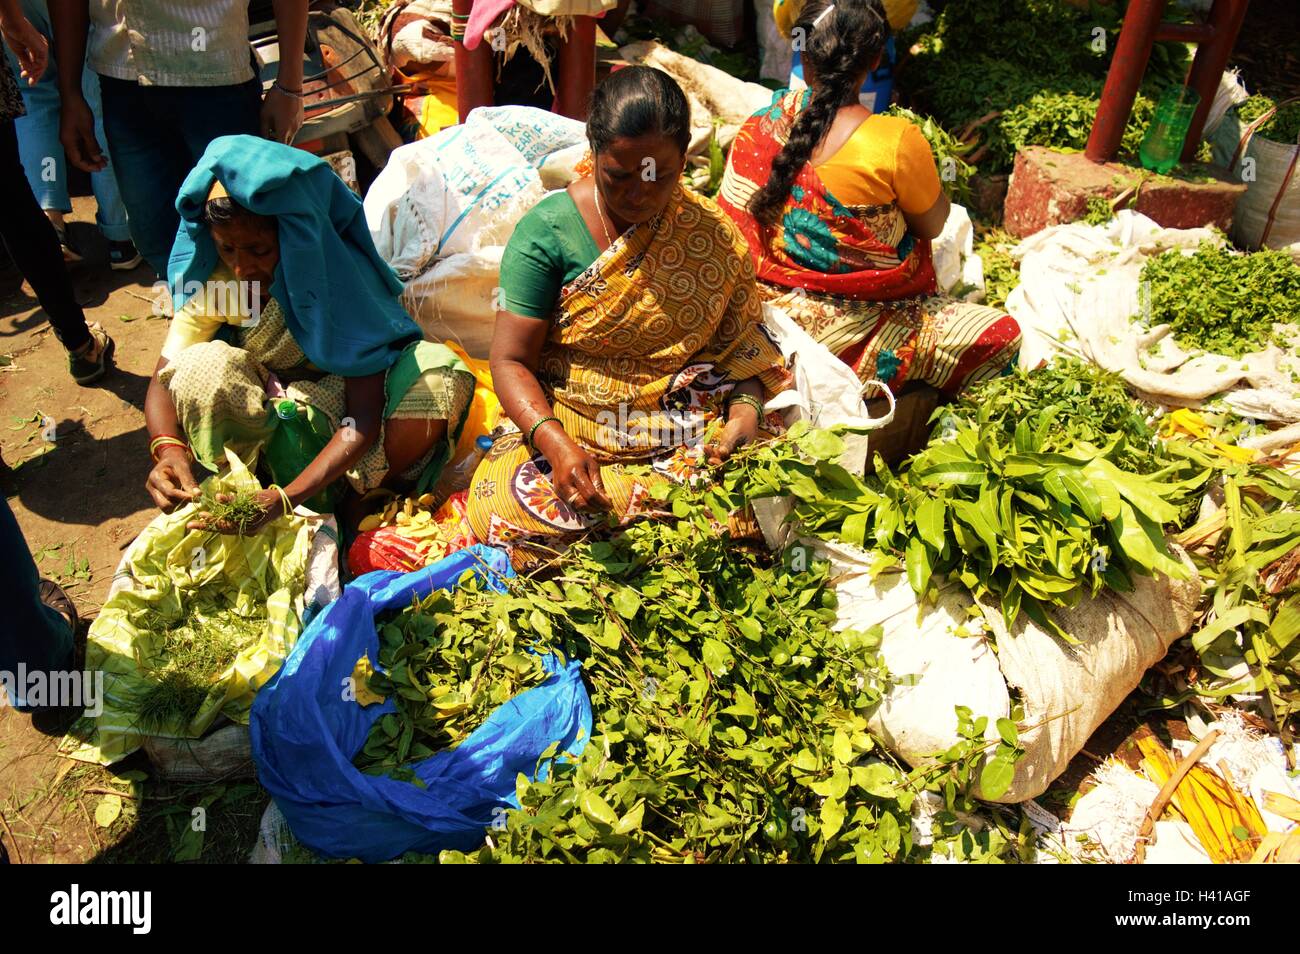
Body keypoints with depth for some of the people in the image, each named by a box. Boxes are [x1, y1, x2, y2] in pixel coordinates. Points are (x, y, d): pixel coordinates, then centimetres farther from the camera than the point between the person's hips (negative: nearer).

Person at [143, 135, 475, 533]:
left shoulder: (342, 275, -29)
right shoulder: (212, 276, -20)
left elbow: (365, 417, -34)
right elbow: (163, 381, -16)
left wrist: (285, 498, -45)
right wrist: (167, 448, -40)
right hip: (262, 404, 2)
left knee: (440, 379, -31)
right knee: (203, 368, -30)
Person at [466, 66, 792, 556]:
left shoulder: (709, 234, 0)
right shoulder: (546, 233, -7)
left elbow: (741, 341, 5)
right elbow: (511, 359, -10)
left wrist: (745, 407, -17)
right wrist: (555, 443, -28)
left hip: (680, 421, 2)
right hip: (563, 423, -1)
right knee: (500, 503, -29)